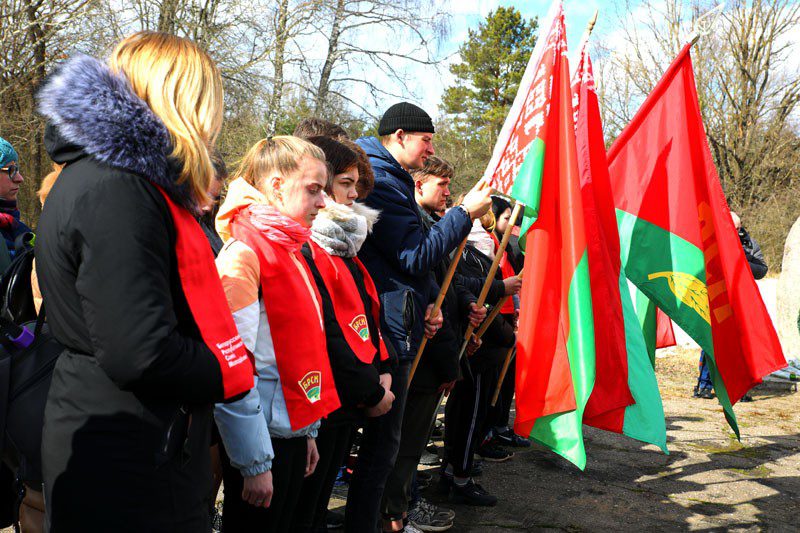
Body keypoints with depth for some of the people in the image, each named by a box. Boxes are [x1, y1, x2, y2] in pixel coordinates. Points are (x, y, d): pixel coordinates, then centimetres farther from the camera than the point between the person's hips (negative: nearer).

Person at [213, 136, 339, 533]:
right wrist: (254, 462, -20)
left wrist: (308, 430, 16)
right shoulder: (243, 254, -17)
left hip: (293, 428, 8)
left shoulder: (290, 250, 10)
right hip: (262, 436, -8)